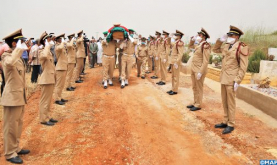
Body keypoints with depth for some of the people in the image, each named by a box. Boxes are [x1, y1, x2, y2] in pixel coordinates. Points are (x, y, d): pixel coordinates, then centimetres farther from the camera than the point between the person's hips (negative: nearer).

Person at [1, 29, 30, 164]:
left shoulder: (18, 57, 12)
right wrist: (19, 48, -31)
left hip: (20, 96, 9)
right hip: (12, 97, -9)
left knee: (18, 124, 18)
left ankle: (16, 148, 31)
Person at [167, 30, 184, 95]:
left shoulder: (179, 43, -15)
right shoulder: (175, 42, 14)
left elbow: (180, 54, -21)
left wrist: (176, 62, -24)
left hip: (176, 62, -10)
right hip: (173, 61, 10)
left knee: (176, 77, -2)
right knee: (173, 76, 15)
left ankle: (175, 91, 5)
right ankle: (173, 89, 24)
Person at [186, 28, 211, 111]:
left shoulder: (206, 46, -16)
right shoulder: (199, 45, 10)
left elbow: (205, 61, -20)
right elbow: (190, 46, 31)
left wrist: (200, 72, -22)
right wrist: (192, 39, 13)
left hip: (199, 70, -9)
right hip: (194, 69, 9)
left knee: (198, 88, 2)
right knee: (194, 87, 16)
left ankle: (198, 105, 13)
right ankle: (195, 103, 28)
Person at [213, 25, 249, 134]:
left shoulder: (242, 48, -11)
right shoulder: (227, 46, 9)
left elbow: (243, 67, -13)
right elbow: (215, 50, 24)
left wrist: (237, 81, -18)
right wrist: (220, 40, 9)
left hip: (231, 79, -7)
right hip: (224, 78, 7)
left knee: (230, 103, 1)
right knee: (224, 102, 14)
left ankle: (231, 125, 14)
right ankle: (225, 122, 27)